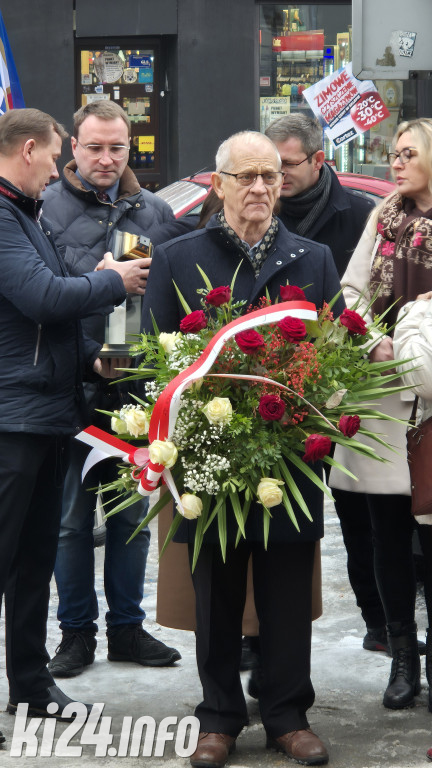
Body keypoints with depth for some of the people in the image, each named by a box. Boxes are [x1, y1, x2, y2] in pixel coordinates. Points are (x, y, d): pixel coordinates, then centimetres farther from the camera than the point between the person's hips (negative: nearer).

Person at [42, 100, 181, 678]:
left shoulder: (156, 212, 8)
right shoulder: (47, 208, -3)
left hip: (136, 386, 3)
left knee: (133, 514, 12)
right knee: (71, 517, 6)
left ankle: (127, 627, 24)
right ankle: (77, 631, 18)